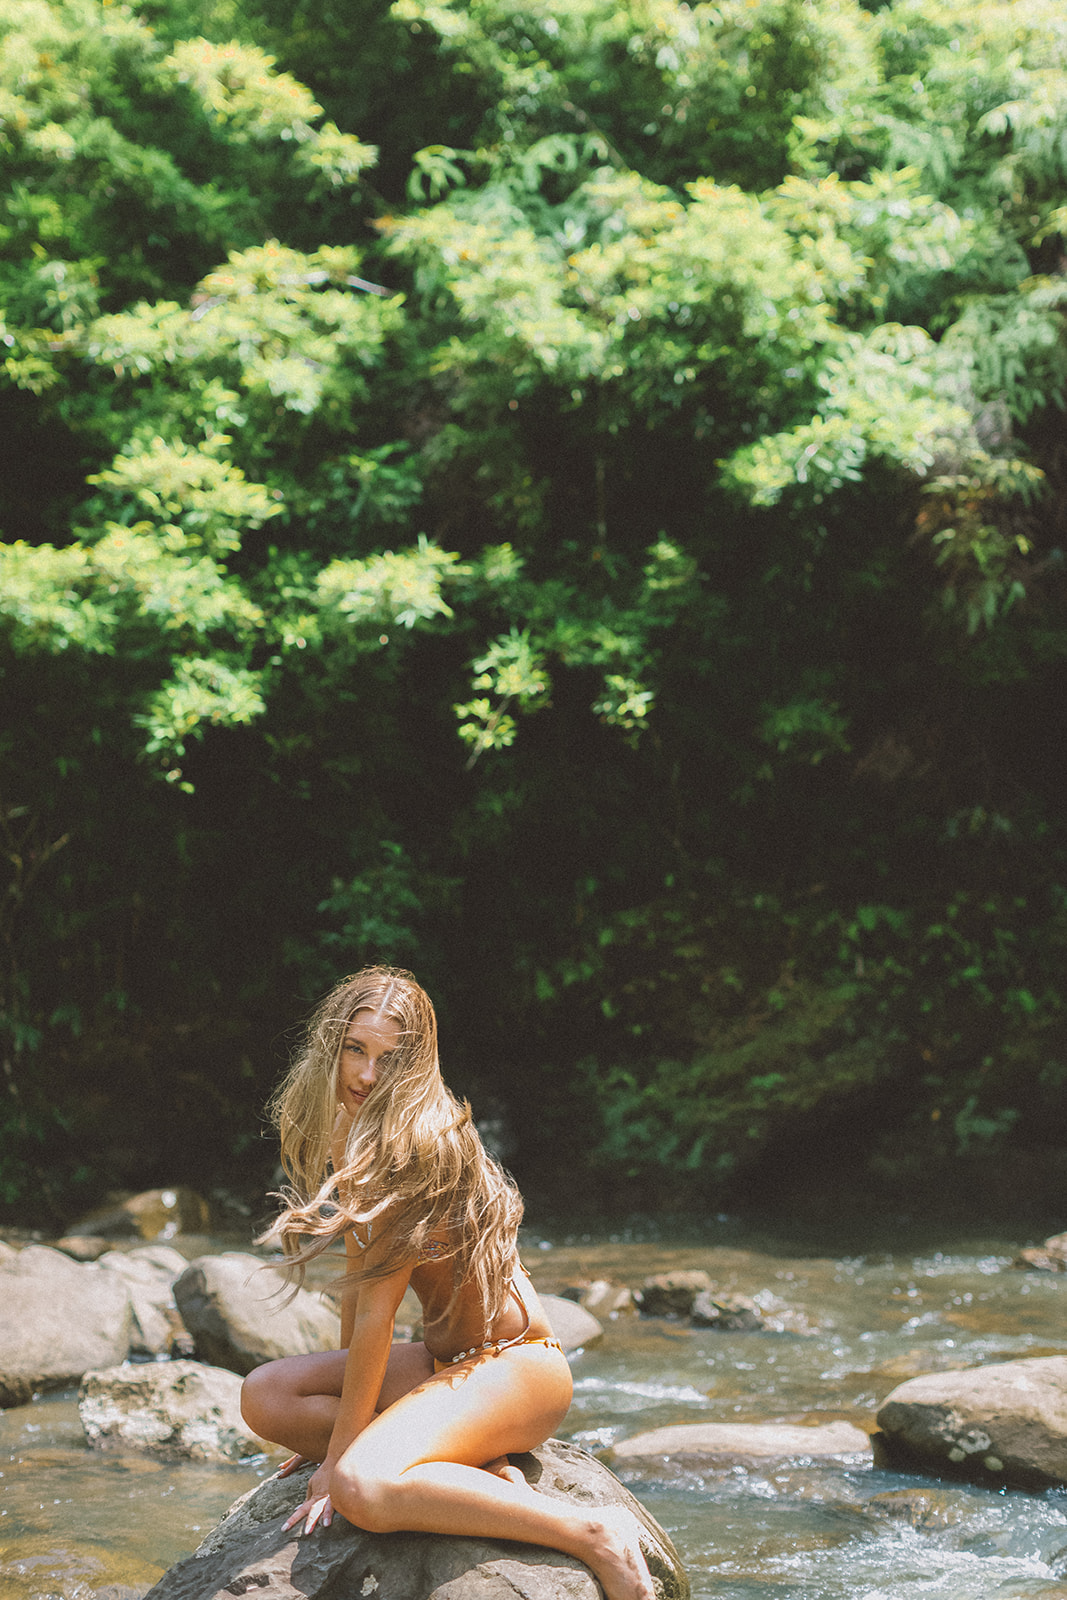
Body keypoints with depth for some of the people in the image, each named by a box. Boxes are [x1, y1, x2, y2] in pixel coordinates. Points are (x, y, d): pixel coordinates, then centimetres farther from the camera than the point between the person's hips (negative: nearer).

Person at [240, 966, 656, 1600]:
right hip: (444, 1359, 9)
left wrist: (338, 1453, -17)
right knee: (266, 1397, -2)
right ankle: (480, 1468, -5)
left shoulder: (413, 1141, -21)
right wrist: (337, 1420, 19)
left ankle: (593, 1535, -21)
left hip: (512, 1365, -9)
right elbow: (357, 1280, 16)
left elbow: (377, 1309, -20)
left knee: (361, 1489, -31)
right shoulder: (344, 1129, 7)